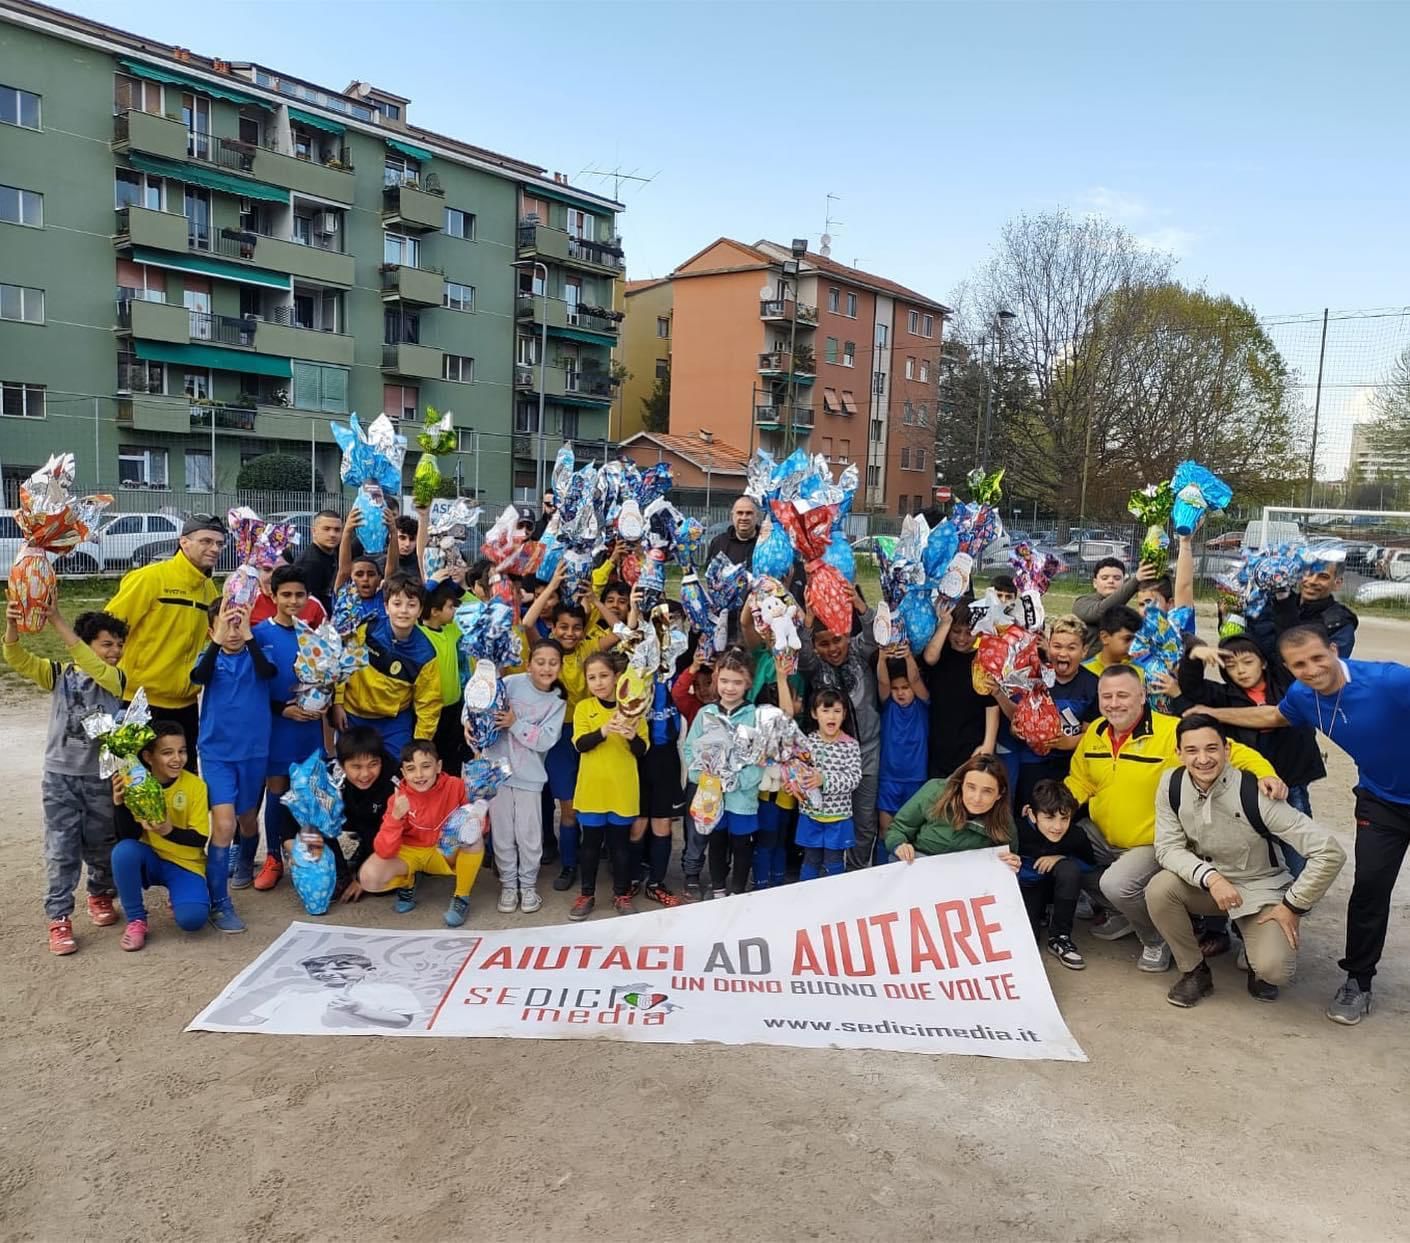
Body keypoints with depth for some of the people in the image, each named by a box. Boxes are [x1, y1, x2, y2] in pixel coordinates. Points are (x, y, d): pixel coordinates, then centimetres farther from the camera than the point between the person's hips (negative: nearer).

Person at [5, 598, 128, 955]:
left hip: (102, 778, 0)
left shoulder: (115, 678, -4)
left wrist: (55, 619, -29)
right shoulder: (58, 673, 0)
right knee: (61, 850, 2)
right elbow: (19, 660, -12)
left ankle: (100, 896, 37)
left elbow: (88, 664, -22)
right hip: (60, 777, 0)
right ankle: (59, 918, 9)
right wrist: (12, 624, -31)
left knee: (101, 845, 14)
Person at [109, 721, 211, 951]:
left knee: (192, 918, -27)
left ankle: (178, 895, 12)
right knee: (124, 850, -33)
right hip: (150, 859, 2)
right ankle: (136, 920, -11)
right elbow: (130, 836, -13)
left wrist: (169, 831, -31)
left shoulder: (195, 785, -15)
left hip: (185, 864, -2)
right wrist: (121, 804, -28)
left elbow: (200, 838, -13)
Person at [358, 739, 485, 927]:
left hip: (447, 852, 0)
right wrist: (395, 816, -39)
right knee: (368, 878, -28)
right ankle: (406, 882, 7)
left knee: (475, 841, -32)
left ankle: (461, 897, -8)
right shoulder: (399, 799, -19)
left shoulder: (456, 786, -20)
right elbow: (383, 851, -24)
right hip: (409, 852, 0)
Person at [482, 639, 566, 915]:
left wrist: (515, 724, -20)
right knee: (502, 832, 8)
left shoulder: (558, 701, -1)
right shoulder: (511, 683, -7)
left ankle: (528, 885, 24)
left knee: (529, 834, 4)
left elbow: (546, 740, -11)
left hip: (529, 774, 1)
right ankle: (508, 885, 24)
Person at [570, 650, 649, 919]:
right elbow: (580, 744, -14)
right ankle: (586, 894, 24)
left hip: (623, 789, 0)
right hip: (592, 788, 0)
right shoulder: (583, 707, -2)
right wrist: (604, 730, -32)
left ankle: (621, 894, 23)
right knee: (591, 843, 12)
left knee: (621, 843, 10)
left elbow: (642, 750, -3)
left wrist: (632, 736, -25)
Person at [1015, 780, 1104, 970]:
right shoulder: (1018, 832, -30)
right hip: (1027, 888, -2)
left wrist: (1062, 858, -22)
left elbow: (1092, 867, -6)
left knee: (1069, 868, -31)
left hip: (1059, 887, 2)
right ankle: (1041, 914, 15)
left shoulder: (1076, 835, -23)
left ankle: (1059, 938, -15)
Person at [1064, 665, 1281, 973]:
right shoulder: (1094, 732, 0)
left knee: (1116, 884, -29)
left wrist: (1264, 773, -38)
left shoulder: (1172, 732, -20)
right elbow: (1079, 783, 9)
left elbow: (1231, 751, -20)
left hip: (1151, 844, -7)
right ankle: (1124, 914, 19)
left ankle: (1157, 940, 7)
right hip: (1101, 837, 7)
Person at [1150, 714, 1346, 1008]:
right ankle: (1195, 972, -2)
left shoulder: (1253, 794, -27)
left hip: (1261, 888, -3)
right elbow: (1168, 847, -12)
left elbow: (1330, 853, -25)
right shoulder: (1172, 784, -15)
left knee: (1273, 969, -26)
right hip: (1206, 883, 4)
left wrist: (1293, 906, -16)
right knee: (1159, 888, -27)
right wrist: (1211, 877, -30)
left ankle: (1259, 948, 14)